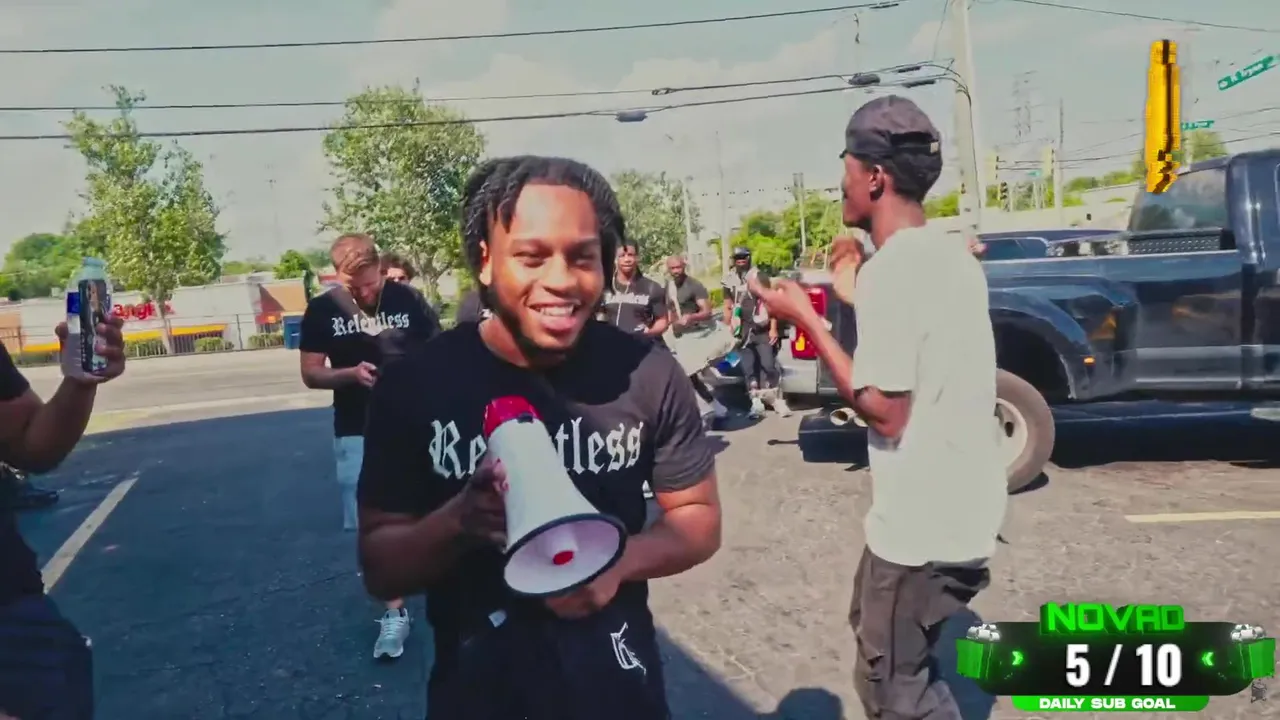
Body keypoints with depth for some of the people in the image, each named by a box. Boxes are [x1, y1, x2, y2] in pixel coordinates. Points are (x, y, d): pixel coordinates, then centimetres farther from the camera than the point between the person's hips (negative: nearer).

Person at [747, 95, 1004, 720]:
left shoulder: (888, 270, -21)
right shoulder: (952, 254, 6)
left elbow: (885, 411, -22)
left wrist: (806, 320, -15)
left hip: (921, 523, -9)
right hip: (963, 508, 9)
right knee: (887, 647, 28)